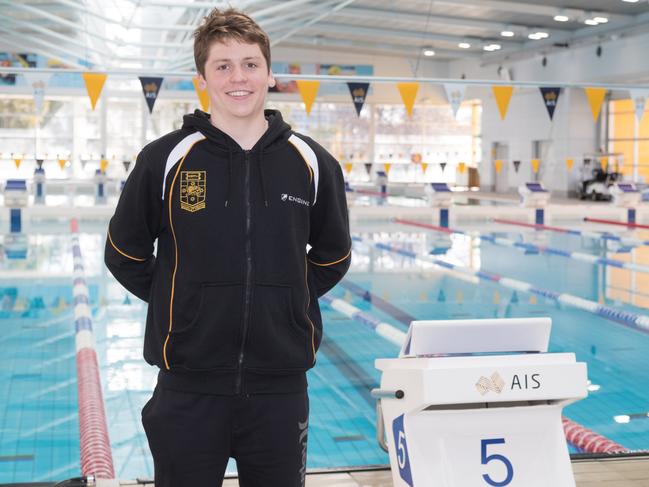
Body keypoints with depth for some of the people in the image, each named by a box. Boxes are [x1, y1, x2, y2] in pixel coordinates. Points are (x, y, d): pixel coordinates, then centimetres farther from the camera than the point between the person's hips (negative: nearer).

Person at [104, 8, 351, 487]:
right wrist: (179, 304, 1)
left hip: (281, 387, 2)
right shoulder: (166, 159, -5)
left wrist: (289, 301, 5)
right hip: (189, 388, -1)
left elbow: (333, 257, 14)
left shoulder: (311, 162, 0)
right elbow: (125, 254, 6)